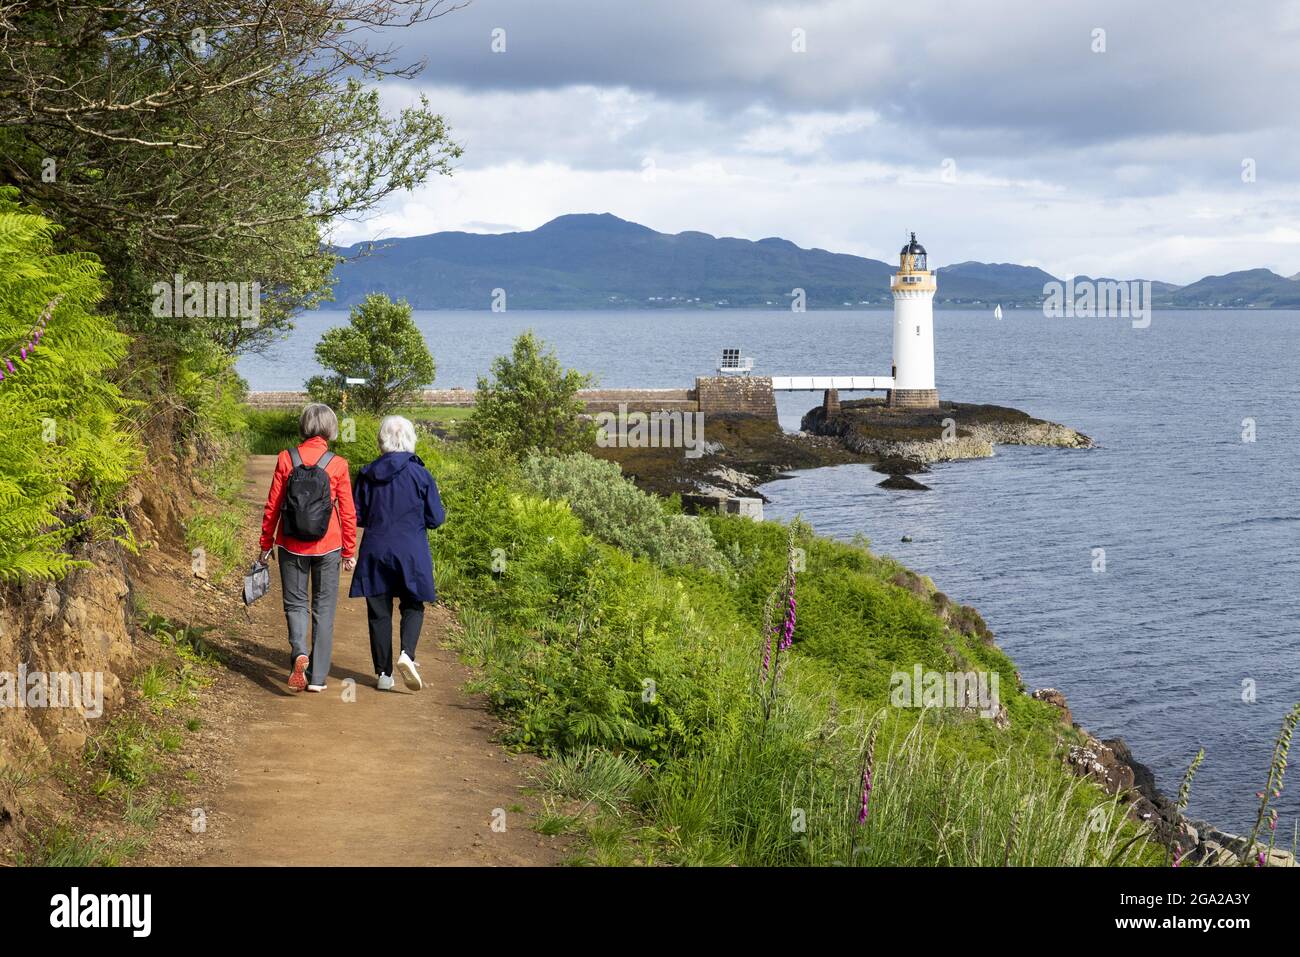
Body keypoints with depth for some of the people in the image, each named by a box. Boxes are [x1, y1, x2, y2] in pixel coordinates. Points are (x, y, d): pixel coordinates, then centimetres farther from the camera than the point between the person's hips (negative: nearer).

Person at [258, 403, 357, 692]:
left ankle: (299, 652, -15)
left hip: (292, 546, 0)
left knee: (295, 603, 13)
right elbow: (348, 512, -3)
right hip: (328, 547, 0)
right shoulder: (337, 465, -7)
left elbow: (272, 506, -2)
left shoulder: (286, 459, -6)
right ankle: (317, 676, 10)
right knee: (323, 608, 10)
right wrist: (349, 551, 7)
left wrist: (266, 544, 9)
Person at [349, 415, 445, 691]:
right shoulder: (420, 475, -8)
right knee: (413, 606, 14)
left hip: (375, 552, 2)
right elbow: (435, 519, -4)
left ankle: (383, 673, 10)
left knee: (379, 612, 9)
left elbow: (356, 517, 3)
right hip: (411, 553, -1)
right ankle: (407, 654, -11)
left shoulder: (367, 475, -2)